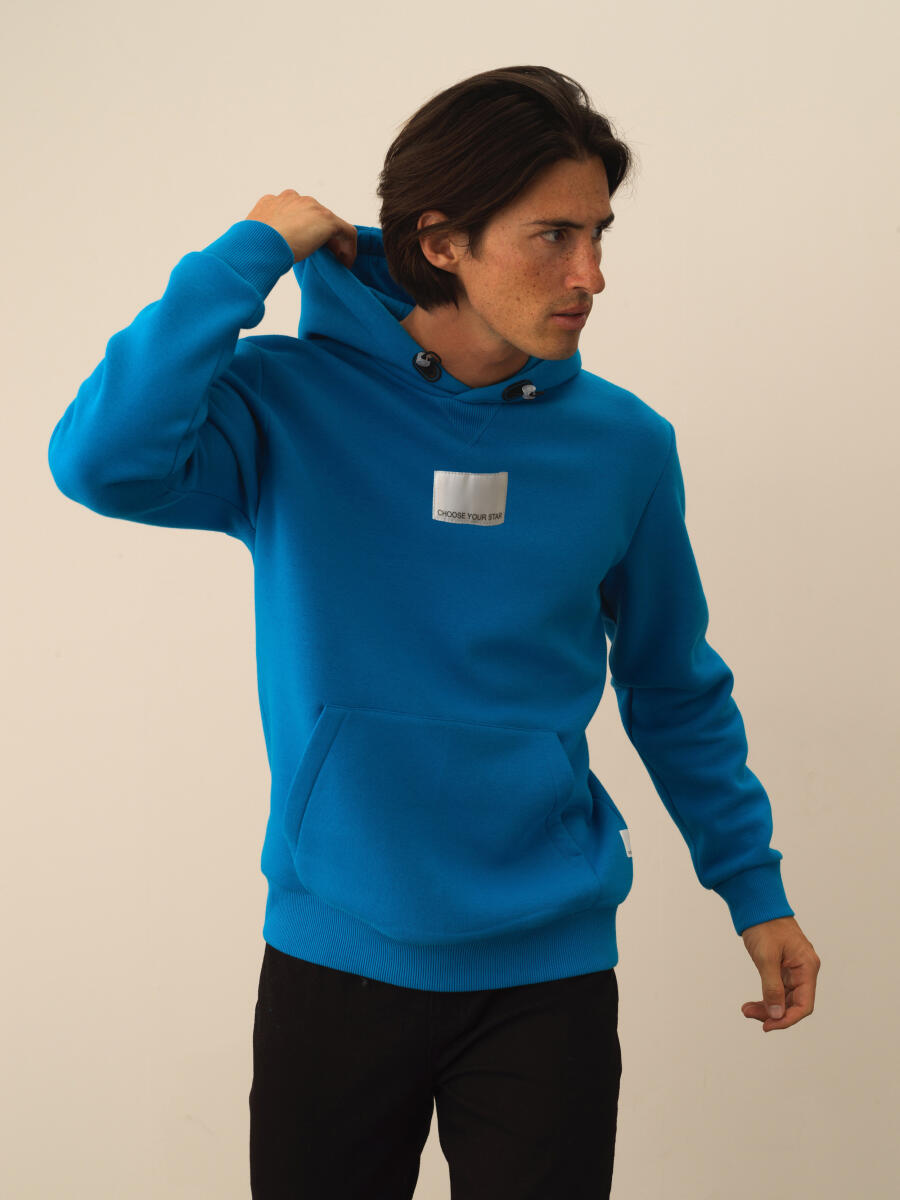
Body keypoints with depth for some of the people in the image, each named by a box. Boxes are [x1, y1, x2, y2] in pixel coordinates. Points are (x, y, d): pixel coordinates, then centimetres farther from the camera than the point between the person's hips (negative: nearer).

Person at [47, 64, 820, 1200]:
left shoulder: (624, 445, -2)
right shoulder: (292, 401, -9)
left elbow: (676, 692, 10)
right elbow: (104, 462, -29)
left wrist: (753, 887, 11)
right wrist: (255, 251, -20)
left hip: (547, 967, 1)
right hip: (331, 957, -1)